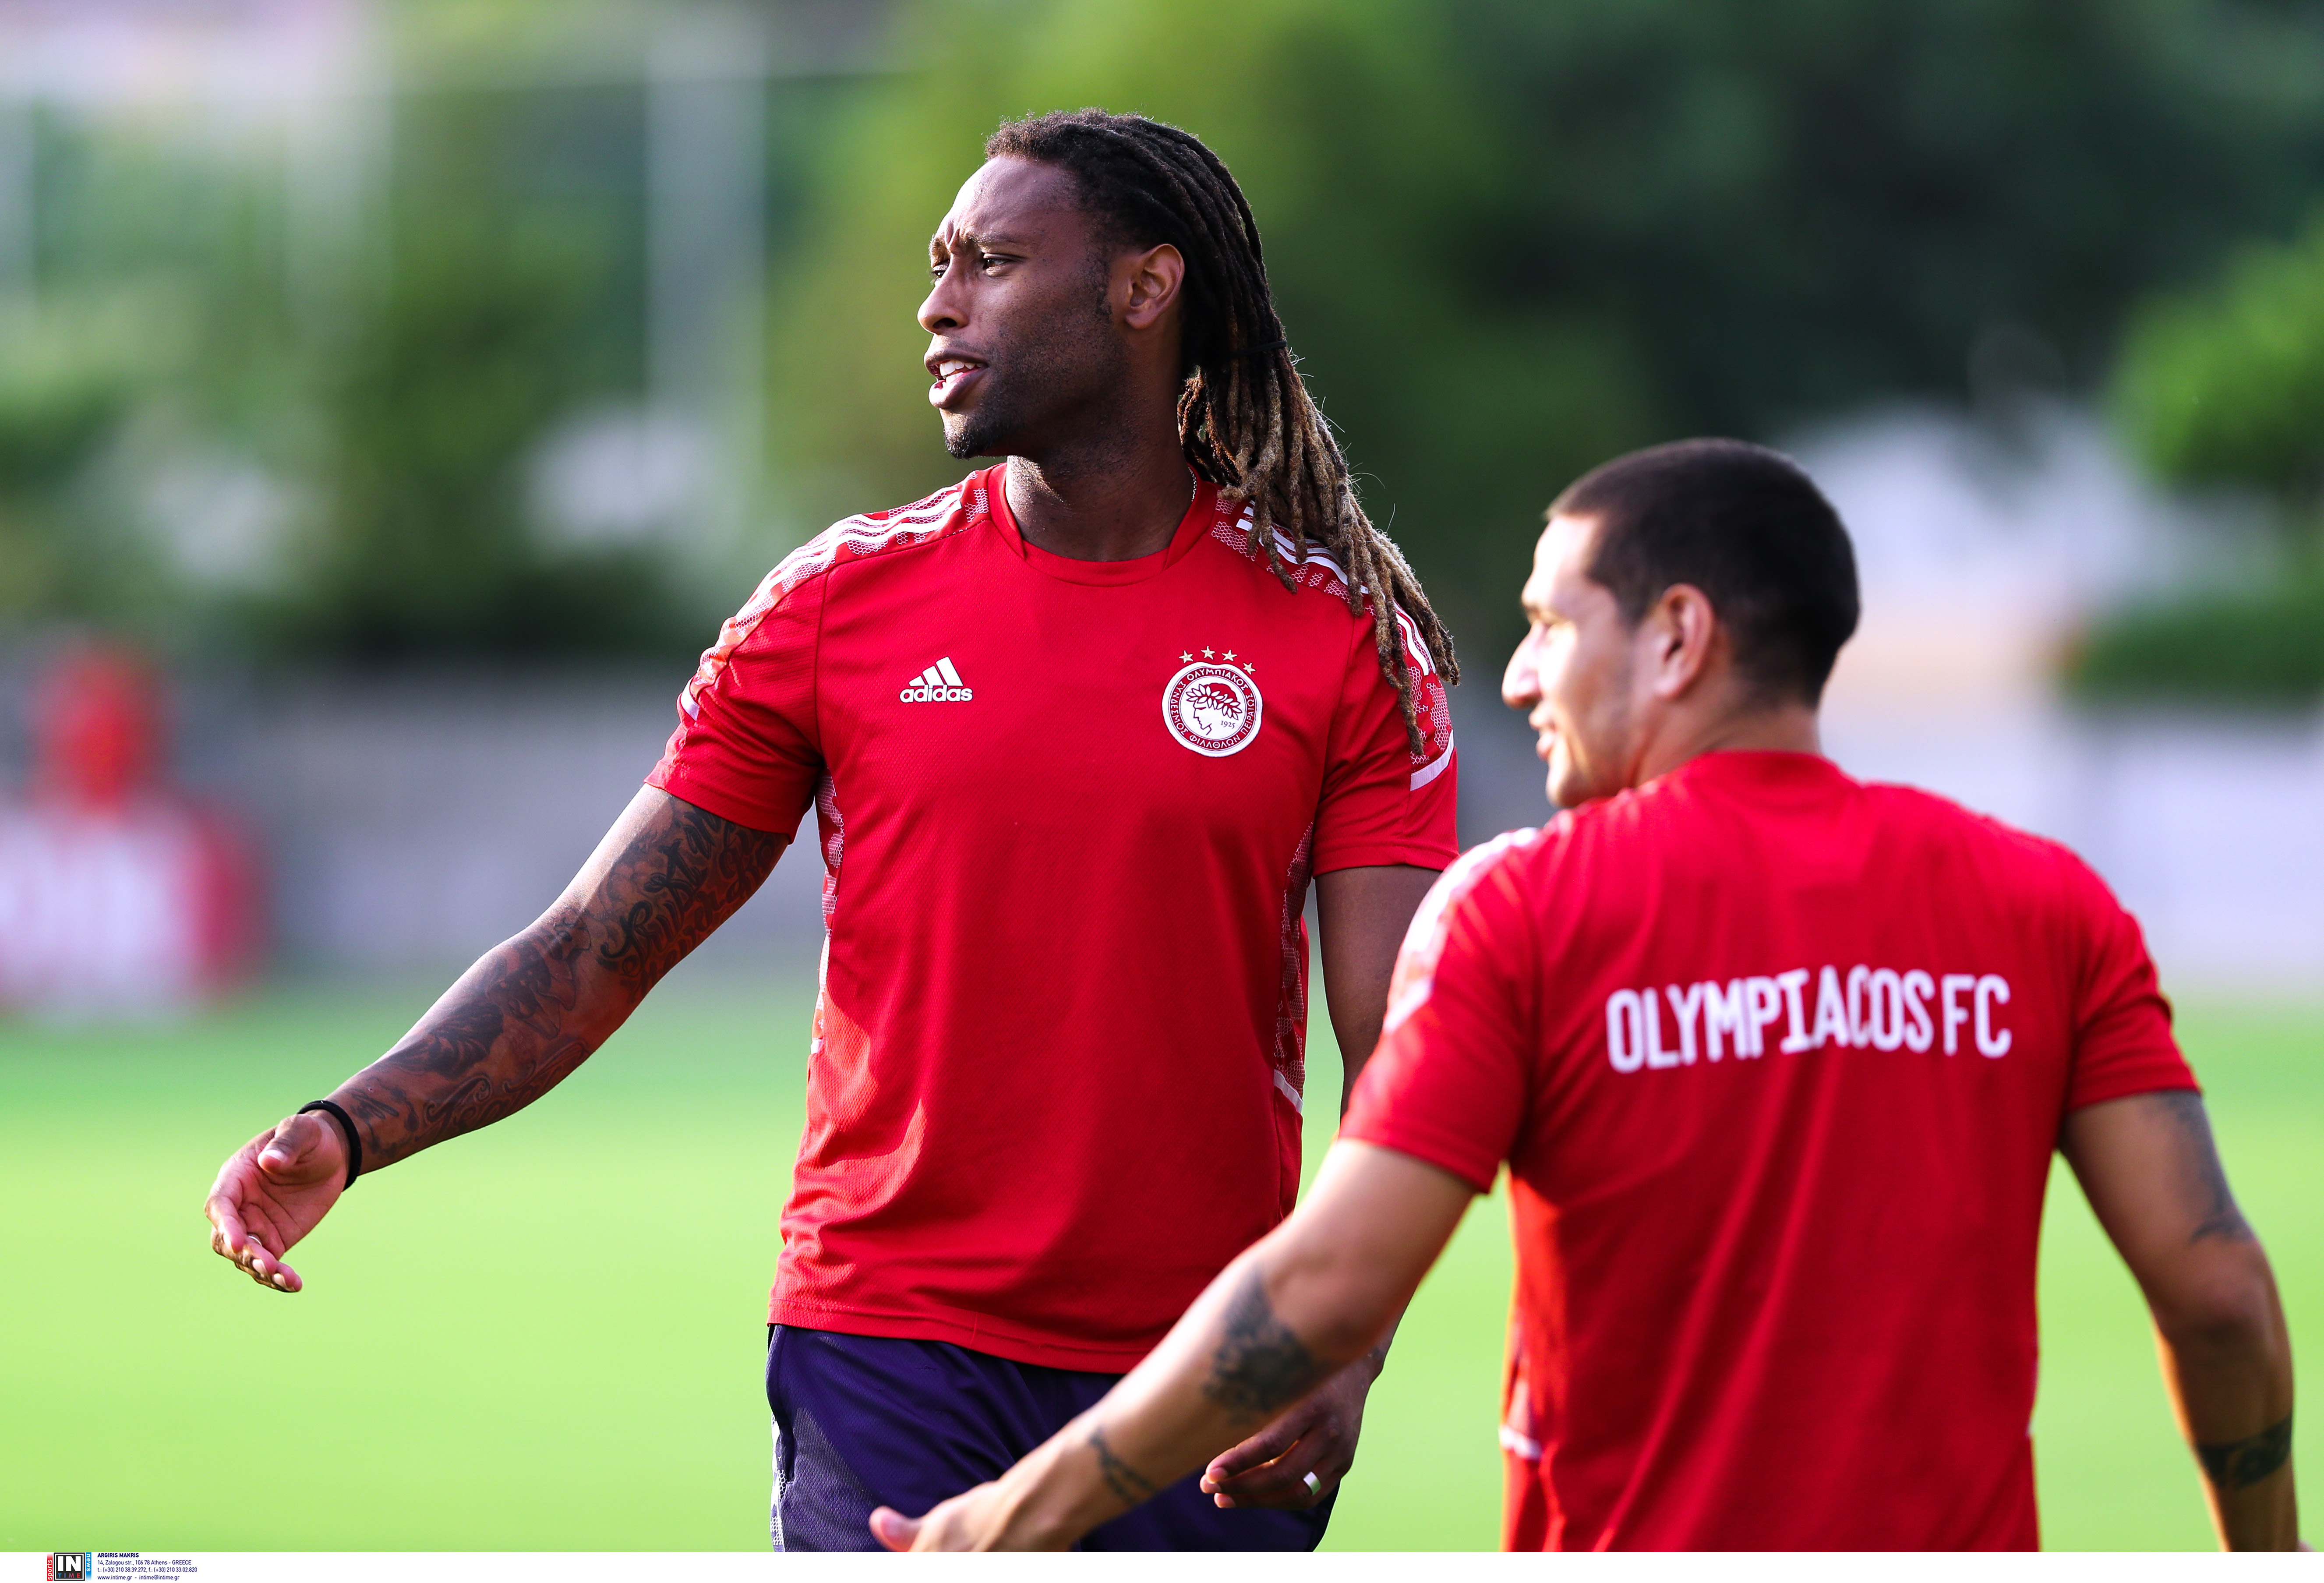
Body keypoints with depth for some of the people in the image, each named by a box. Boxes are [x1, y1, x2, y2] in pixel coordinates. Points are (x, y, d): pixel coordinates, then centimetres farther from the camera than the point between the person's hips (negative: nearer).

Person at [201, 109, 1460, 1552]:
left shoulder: (1341, 635, 0)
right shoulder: (840, 599, 5)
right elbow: (593, 953, 5)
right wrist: (347, 1133, -10)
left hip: (1203, 1394, 0)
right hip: (889, 1356, 1)